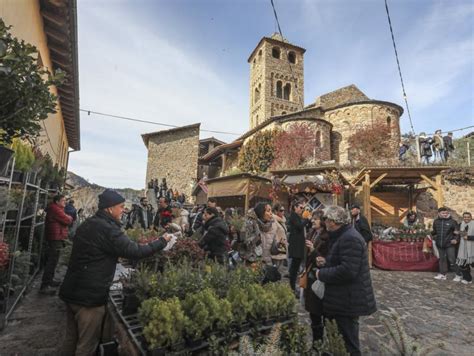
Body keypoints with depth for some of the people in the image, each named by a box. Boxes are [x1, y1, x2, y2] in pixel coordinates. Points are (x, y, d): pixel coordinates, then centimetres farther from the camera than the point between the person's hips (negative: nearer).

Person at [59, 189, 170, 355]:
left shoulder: (86, 225, 9)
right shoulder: (108, 229, -22)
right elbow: (135, 251, -24)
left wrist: (115, 258, 20)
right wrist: (162, 242, -14)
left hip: (72, 290, 9)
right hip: (89, 296, -9)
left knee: (73, 339, 24)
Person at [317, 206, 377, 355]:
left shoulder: (349, 238, -25)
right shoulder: (345, 235, 9)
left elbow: (347, 270, -31)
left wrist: (322, 274, -20)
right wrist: (327, 261, 6)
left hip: (349, 298, -10)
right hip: (345, 296, 10)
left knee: (349, 337, 6)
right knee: (347, 333, 23)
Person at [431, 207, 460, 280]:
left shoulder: (452, 221, -7)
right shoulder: (436, 221, 3)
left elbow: (457, 232, -4)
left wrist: (456, 239, -18)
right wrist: (431, 234, 1)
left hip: (450, 244, -4)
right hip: (440, 244, 4)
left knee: (452, 260, -2)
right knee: (442, 259, 14)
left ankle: (458, 275, 15)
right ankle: (442, 274, 24)